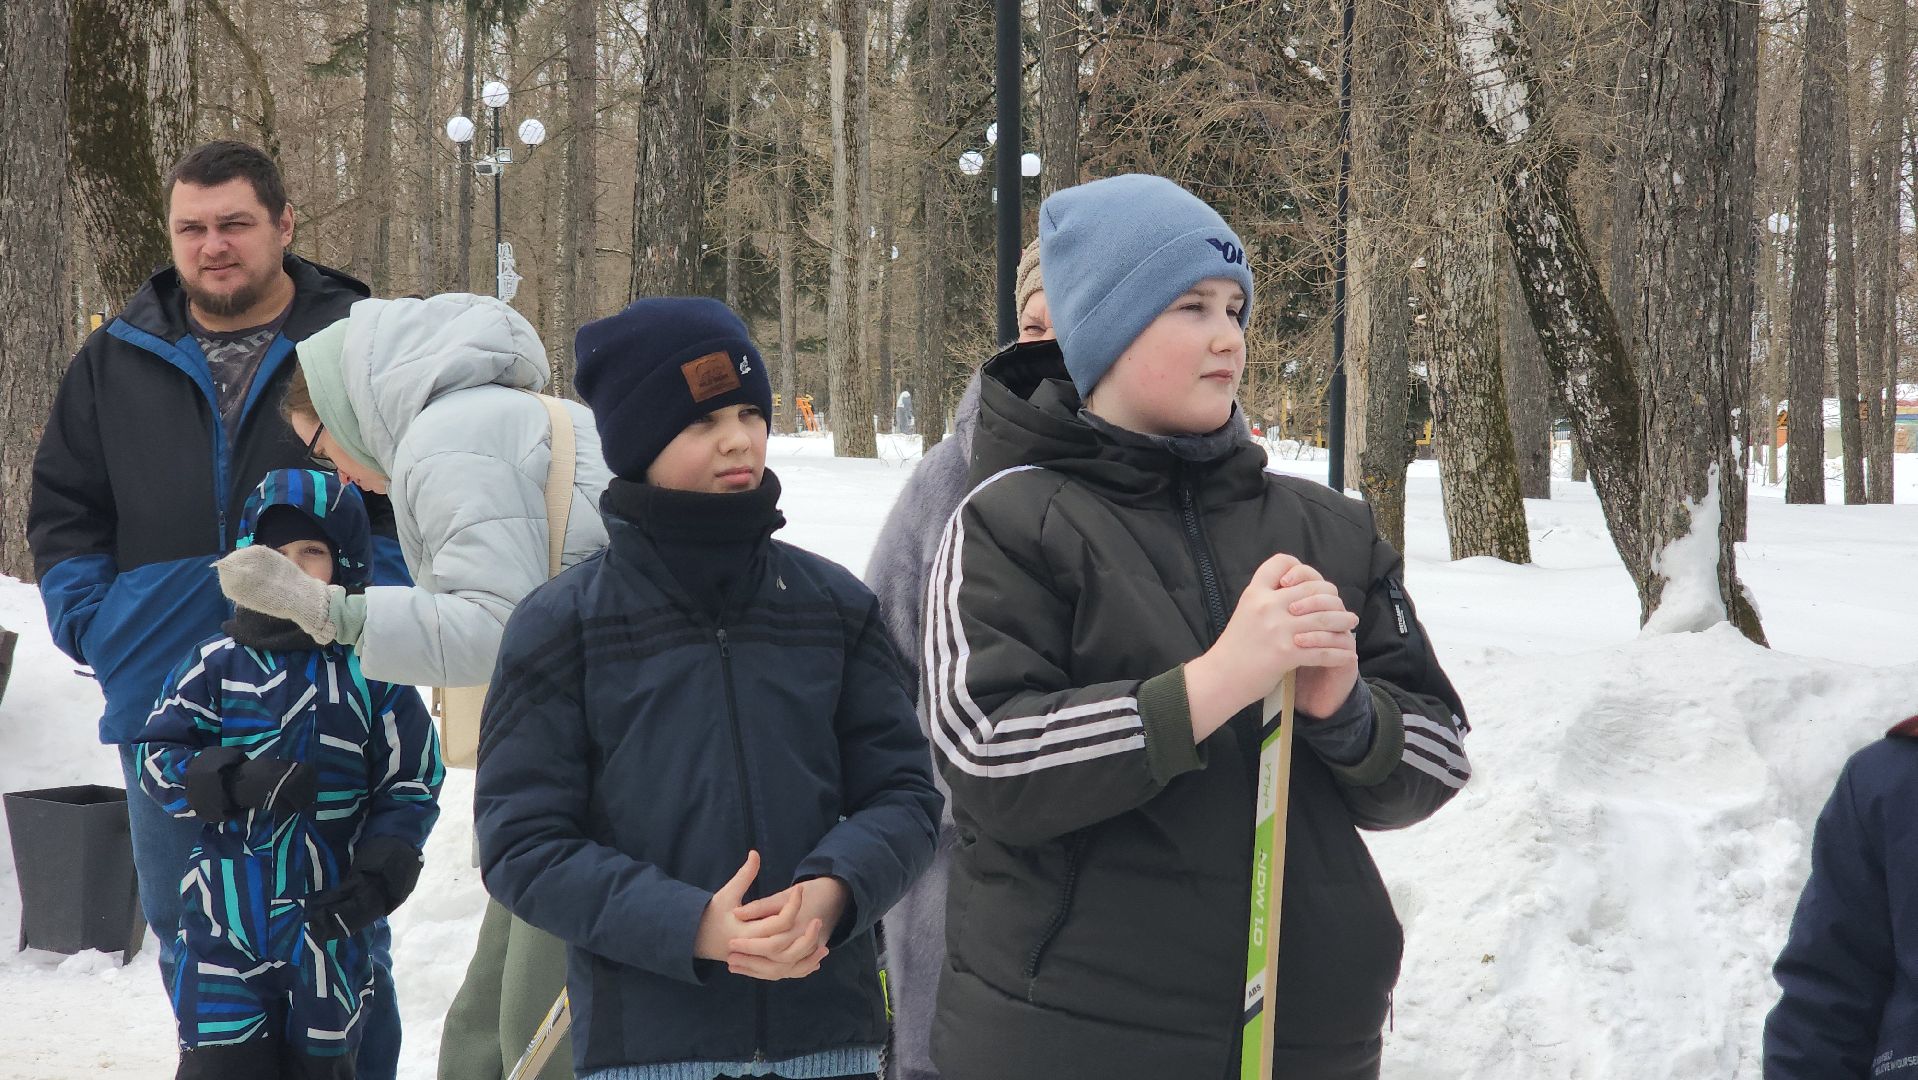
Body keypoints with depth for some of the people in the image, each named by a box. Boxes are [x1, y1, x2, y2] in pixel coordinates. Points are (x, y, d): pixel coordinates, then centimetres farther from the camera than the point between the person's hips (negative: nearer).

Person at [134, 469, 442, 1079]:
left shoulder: (373, 671, -1)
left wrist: (378, 878, -12)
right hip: (225, 921, 0)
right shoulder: (218, 664, 0)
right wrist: (239, 781, -18)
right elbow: (157, 760, 0)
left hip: (329, 920, 0)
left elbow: (410, 789, 1)